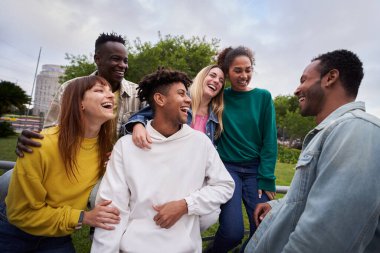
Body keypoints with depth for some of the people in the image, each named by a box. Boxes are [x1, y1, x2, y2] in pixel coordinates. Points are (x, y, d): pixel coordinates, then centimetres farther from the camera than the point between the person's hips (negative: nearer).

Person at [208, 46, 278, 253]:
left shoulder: (263, 97, 1)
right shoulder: (221, 97, 1)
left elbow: (269, 141, -1)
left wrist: (266, 179, -6)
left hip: (256, 169, 2)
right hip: (227, 167, -1)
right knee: (232, 232, -11)